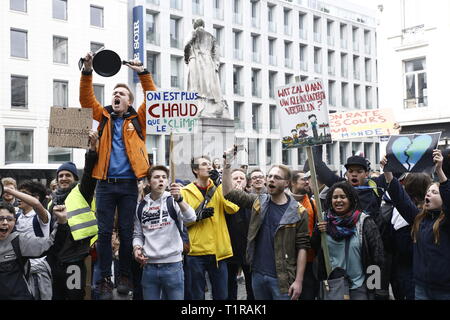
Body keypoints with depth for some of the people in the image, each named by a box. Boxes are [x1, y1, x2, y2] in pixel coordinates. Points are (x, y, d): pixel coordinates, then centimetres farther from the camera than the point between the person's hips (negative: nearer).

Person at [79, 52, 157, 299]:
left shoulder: (137, 119, 9)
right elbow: (86, 99, 4)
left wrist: (143, 73, -9)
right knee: (104, 232, 2)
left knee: (126, 231, 5)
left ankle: (125, 276, 17)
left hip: (129, 184, -1)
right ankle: (105, 279, 10)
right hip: (105, 184, 1)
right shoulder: (104, 117, 12)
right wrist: (87, 72, -7)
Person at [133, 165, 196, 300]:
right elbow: (138, 234, 16)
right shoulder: (141, 206, 9)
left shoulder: (173, 201, -1)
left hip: (173, 265, -3)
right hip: (149, 266, 3)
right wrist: (136, 248, -4)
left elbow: (191, 219, -19)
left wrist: (178, 199, -33)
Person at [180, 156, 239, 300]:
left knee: (221, 295, 10)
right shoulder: (185, 192, 1)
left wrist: (220, 183, -14)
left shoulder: (219, 189, 8)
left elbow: (232, 208, -9)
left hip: (218, 251, 2)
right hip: (196, 252, -2)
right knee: (197, 295, 8)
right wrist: (198, 215, -16)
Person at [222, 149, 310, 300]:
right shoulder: (258, 202, 6)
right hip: (257, 275, 4)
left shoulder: (298, 212, -6)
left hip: (282, 279, -4)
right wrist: (226, 166, -6)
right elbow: (229, 193, 5)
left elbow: (302, 248, -8)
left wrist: (299, 281, -13)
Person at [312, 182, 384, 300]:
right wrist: (318, 232, -10)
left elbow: (377, 254, -6)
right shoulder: (324, 220, 2)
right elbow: (315, 248, 8)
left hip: (359, 287, -3)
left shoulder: (364, 222, -8)